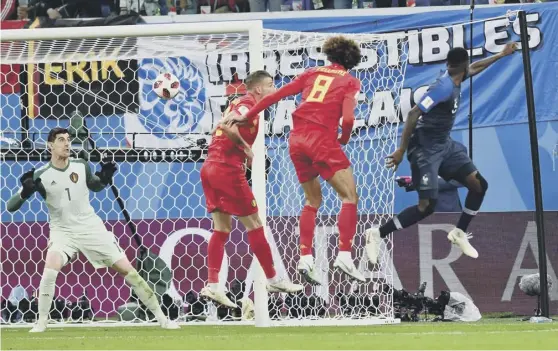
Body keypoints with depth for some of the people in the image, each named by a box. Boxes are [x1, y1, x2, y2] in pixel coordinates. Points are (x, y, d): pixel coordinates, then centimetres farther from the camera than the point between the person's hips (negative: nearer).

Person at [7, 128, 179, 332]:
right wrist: (25, 192, -35)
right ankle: (41, 322, -11)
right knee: (50, 270, -28)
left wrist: (104, 178, -7)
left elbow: (95, 186, 16)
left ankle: (160, 317, 7)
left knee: (126, 269, -2)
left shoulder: (81, 167, -5)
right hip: (63, 231, -2)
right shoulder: (40, 176, -13)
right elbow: (11, 206, -14)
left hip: (92, 229, 2)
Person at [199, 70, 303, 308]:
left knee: (221, 229, 7)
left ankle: (212, 285, -1)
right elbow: (227, 125, -27)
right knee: (254, 225, 1)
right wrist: (246, 148, -17)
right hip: (228, 169, -9)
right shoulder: (249, 104, -10)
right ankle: (272, 280, 8)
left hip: (211, 167, 9)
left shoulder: (239, 104, 19)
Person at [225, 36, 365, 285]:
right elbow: (348, 118, -11)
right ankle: (344, 255, -18)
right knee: (349, 196, -2)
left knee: (313, 200, 19)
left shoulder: (313, 73, 17)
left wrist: (247, 117, 21)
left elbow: (276, 95, 14)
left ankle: (305, 258, 10)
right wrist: (344, 138, 10)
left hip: (297, 140, 6)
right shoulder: (350, 82, 5)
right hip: (322, 139, -6)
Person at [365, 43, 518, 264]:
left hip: (444, 146, 9)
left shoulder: (453, 79, 5)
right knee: (427, 206, -15)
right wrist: (402, 150, -25)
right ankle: (377, 235, -4)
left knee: (479, 185, 2)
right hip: (425, 149, -9)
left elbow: (474, 69, 29)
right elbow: (414, 114, -26)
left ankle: (459, 233, 19)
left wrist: (501, 55, 38)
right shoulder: (444, 86, -23)